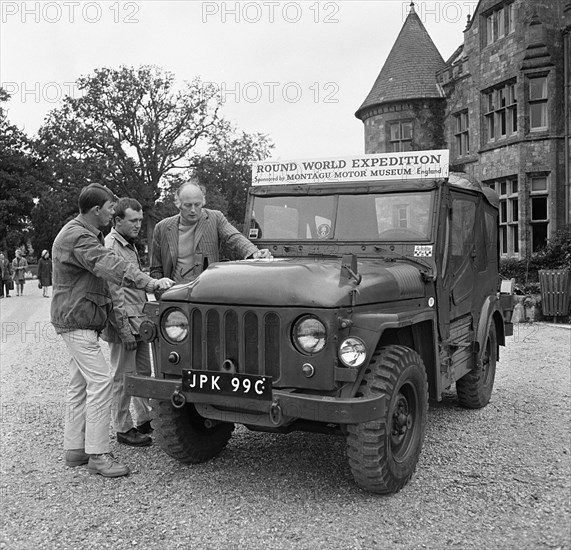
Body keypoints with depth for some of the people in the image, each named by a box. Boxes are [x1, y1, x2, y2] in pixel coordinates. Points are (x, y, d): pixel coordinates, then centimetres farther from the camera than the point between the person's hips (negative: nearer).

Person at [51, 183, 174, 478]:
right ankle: (97, 455, -8)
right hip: (76, 320, -11)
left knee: (80, 384, 13)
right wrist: (148, 282, -40)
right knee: (100, 381, -12)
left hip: (81, 319, 11)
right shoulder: (76, 237, -19)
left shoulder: (86, 233, 15)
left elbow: (99, 271, 21)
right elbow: (107, 265, -33)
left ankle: (74, 448, 21)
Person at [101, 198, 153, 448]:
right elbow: (112, 293, -20)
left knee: (143, 373, 15)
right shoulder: (110, 246, -14)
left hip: (139, 322, 9)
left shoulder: (130, 245, 16)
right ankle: (123, 429, 10)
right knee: (123, 378, 0)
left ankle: (144, 420, 27)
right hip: (124, 324, -9)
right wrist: (125, 329, -22)